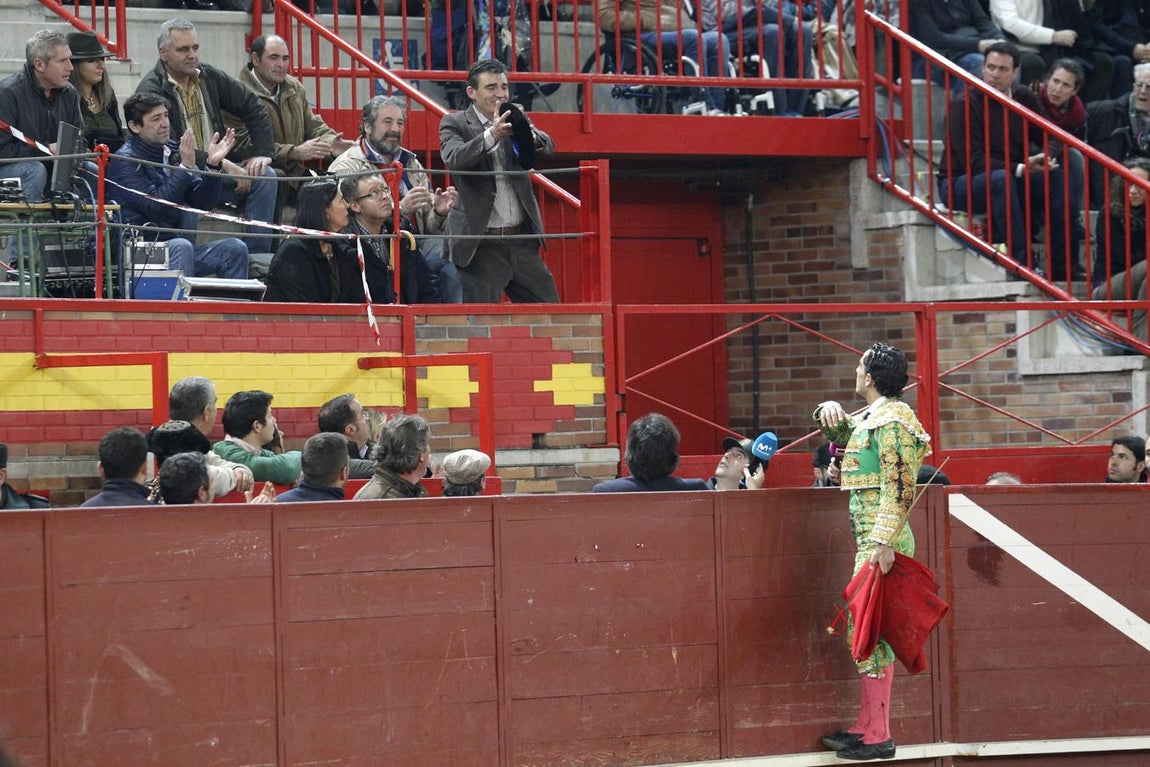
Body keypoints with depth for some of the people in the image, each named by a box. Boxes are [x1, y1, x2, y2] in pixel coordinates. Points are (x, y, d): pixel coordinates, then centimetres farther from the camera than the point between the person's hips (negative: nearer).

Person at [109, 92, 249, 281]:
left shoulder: (173, 152, 13)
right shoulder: (124, 161, -6)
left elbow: (203, 202, 9)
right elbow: (156, 207, -18)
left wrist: (212, 164, -5)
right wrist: (185, 166, -20)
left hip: (178, 247, 7)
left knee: (233, 248, -11)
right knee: (181, 246, -34)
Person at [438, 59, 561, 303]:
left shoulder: (515, 121, 10)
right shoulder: (454, 124, -1)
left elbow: (547, 147, -5)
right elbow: (454, 159, -20)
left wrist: (531, 136, -29)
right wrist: (492, 135, -34)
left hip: (522, 240, 4)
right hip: (482, 245, -4)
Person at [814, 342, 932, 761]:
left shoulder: (891, 420, -13)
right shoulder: (871, 417, 15)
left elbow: (900, 487, -20)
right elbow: (839, 434, 35)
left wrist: (884, 542, -26)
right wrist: (831, 411, 11)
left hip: (880, 540, -10)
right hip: (870, 538, 10)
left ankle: (879, 736, -7)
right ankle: (867, 726, 19)